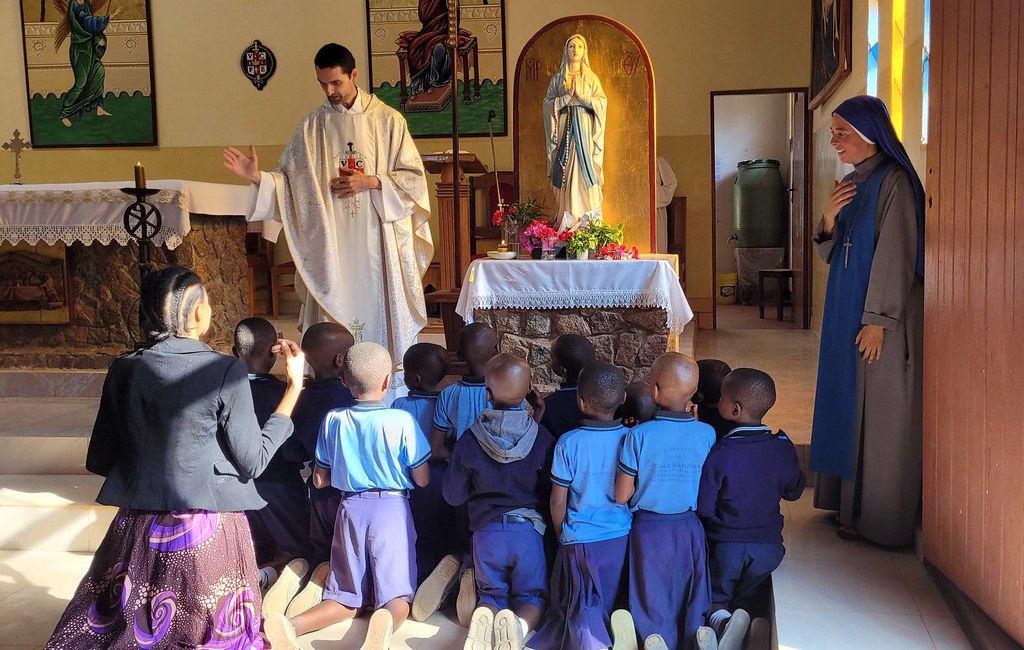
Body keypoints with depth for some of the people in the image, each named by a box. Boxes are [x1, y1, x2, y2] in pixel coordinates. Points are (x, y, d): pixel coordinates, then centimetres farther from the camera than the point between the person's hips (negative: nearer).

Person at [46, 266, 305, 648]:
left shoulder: (124, 369, -2)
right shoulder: (226, 371, -14)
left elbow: (99, 461, 5)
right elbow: (253, 462, -9)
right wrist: (294, 386, -6)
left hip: (138, 530, 4)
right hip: (208, 531, -4)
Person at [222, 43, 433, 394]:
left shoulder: (387, 120, 1)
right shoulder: (312, 126, 6)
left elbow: (414, 177, 0)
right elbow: (289, 179, 4)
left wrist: (371, 182, -11)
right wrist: (257, 176, -13)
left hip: (379, 240, -1)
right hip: (331, 243, 1)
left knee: (380, 309, 3)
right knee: (334, 315, 2)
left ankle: (392, 378, 13)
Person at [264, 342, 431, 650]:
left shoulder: (333, 420, -2)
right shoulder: (401, 421, -12)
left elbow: (319, 480, 6)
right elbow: (422, 480, -5)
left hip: (351, 508, 3)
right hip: (391, 508, -3)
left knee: (348, 597, 13)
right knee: (397, 594, 1)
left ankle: (291, 625, -13)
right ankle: (387, 621, -35)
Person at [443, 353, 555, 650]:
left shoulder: (469, 440, -8)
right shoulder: (542, 438, -8)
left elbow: (453, 496, 2)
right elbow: (551, 492, 2)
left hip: (486, 531, 0)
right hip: (528, 530, 0)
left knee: (492, 594, 19)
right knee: (532, 595, 16)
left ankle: (485, 616, -16)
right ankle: (521, 623, -19)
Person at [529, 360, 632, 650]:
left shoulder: (568, 443, -13)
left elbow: (558, 501, -6)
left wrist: (562, 536, 10)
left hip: (581, 540, -2)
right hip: (622, 539, 3)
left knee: (583, 606, 9)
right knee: (617, 605, 18)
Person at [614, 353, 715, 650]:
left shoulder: (638, 435, -17)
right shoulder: (706, 434, -9)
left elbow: (622, 495, -13)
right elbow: (708, 488, 3)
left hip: (649, 529, -2)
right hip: (689, 528, 2)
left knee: (653, 608, 12)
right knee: (692, 606, 17)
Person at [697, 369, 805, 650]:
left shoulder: (719, 454, -21)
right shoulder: (784, 448, -9)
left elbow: (703, 507, -14)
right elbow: (793, 492, 6)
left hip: (725, 545, -3)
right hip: (768, 545, 3)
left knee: (715, 597, 20)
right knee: (743, 598, 22)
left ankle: (719, 618, -14)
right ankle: (740, 614, -13)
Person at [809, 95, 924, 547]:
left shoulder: (894, 182, -13)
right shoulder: (851, 183, 13)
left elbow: (895, 255, -18)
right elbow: (831, 254, 13)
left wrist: (877, 319, -20)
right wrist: (829, 218, -6)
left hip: (881, 317, -9)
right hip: (846, 311, 9)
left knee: (879, 412, -2)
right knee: (848, 404, 13)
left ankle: (879, 517, 8)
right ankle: (851, 502, 24)